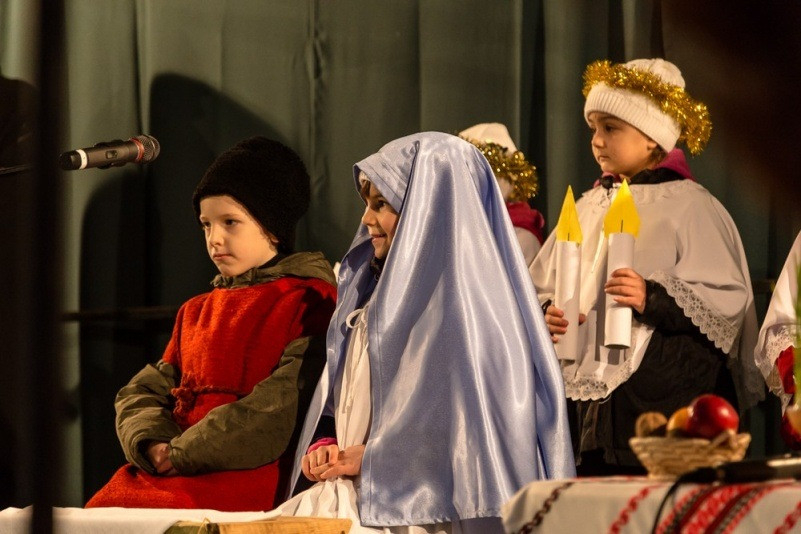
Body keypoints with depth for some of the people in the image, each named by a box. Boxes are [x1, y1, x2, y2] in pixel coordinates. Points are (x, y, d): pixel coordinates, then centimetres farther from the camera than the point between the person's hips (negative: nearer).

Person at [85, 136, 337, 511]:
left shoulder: (306, 302, 2)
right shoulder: (196, 312, 25)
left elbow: (281, 411, -11)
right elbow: (141, 392, 20)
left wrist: (180, 453, -12)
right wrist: (152, 444, -5)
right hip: (166, 473, 6)